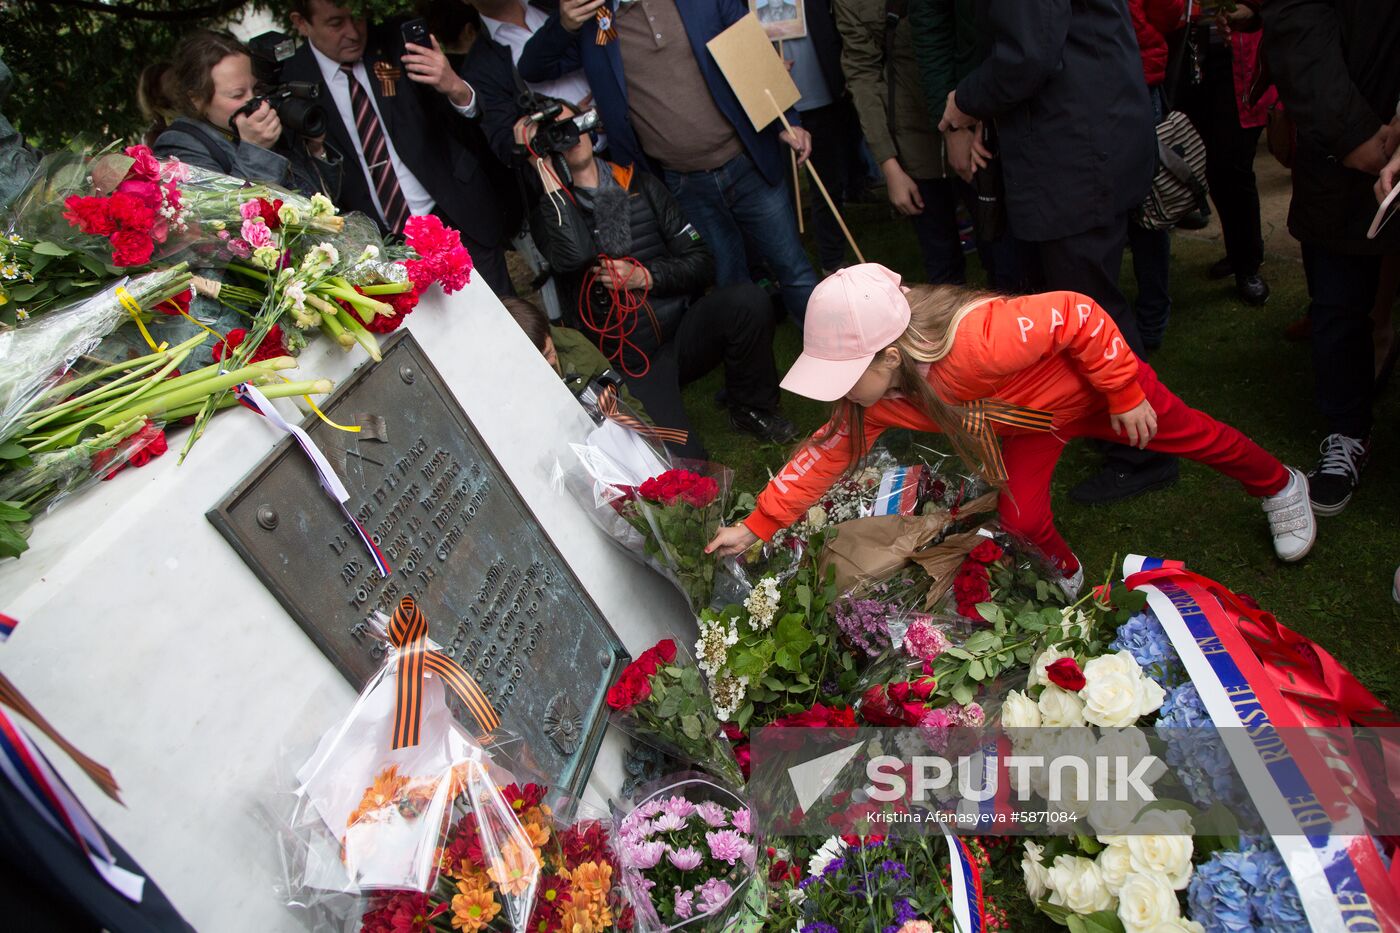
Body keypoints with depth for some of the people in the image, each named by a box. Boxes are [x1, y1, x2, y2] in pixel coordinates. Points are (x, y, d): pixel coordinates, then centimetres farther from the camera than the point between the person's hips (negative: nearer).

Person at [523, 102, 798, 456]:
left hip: (683, 332, 5)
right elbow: (573, 255, -25)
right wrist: (546, 174, -17)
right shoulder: (550, 211, 0)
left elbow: (701, 262, 6)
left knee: (748, 299, -25)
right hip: (629, 362, -4)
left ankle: (750, 407, -1)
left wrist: (644, 276, -11)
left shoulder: (640, 184, 9)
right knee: (682, 462, -29)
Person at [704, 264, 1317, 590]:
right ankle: (1064, 574, 27)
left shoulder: (976, 339, -47)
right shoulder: (874, 401, -24)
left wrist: (1127, 395, -27)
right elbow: (826, 453, -14)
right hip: (1031, 422, 5)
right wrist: (756, 527, -16)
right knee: (1022, 517, -8)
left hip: (1095, 381, -4)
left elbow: (1077, 314, -38)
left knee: (1188, 436, 16)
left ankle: (1280, 487, 47)